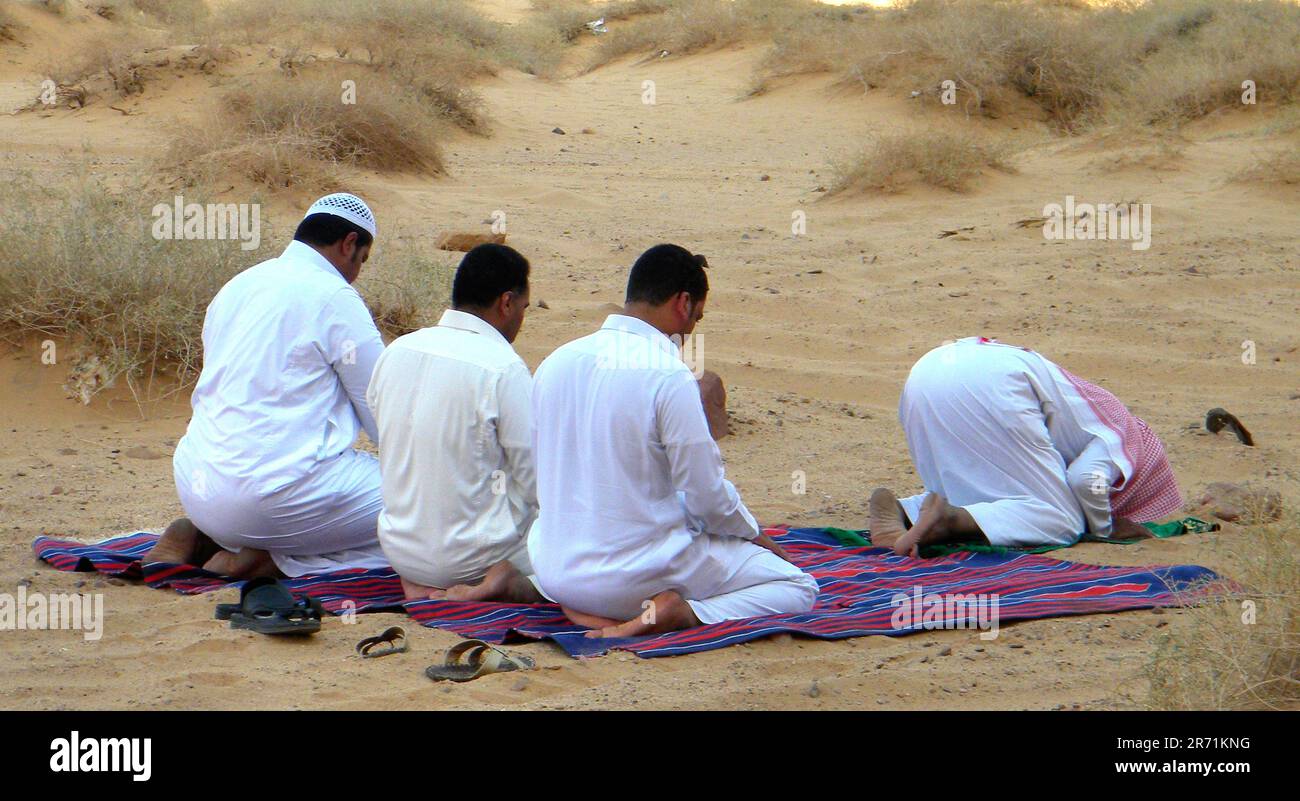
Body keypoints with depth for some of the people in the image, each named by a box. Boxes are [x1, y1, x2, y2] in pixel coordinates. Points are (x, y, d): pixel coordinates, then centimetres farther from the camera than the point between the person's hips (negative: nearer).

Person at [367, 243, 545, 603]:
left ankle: (418, 582, 7)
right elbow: (536, 482, -15)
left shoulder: (395, 351, 1)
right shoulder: (504, 368, -18)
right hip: (471, 553, -6)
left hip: (400, 548, 7)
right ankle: (506, 581, -12)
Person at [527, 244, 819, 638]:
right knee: (799, 587, 8)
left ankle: (586, 605, 10)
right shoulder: (670, 376, -17)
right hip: (637, 571, -6)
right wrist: (756, 536, 9)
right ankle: (681, 613, -14)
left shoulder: (555, 362, 3)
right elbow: (708, 495, -12)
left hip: (555, 570, 7)